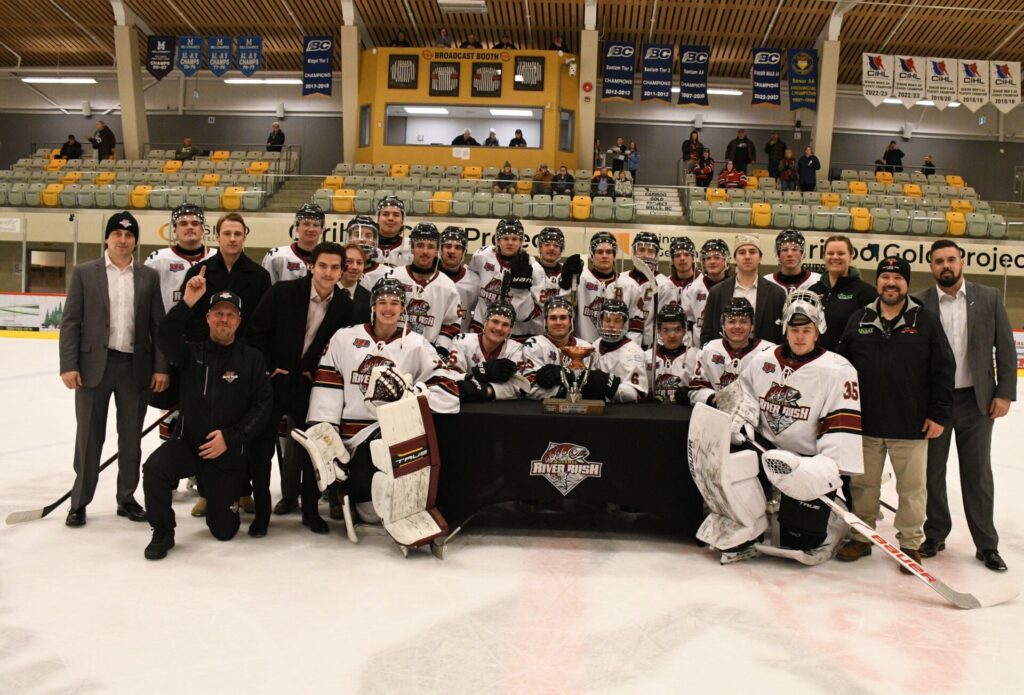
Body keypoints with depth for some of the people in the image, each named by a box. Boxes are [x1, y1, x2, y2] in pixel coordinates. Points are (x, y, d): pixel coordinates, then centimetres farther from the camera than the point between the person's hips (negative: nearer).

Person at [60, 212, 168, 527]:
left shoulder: (149, 277, 6)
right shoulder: (84, 273, 2)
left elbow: (158, 325, 4)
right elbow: (70, 322, -1)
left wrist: (160, 367, -2)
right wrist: (69, 365, -9)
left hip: (136, 367, 2)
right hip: (94, 365, -1)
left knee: (131, 438, 10)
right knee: (89, 436, 7)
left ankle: (127, 498, 23)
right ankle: (79, 501, 19)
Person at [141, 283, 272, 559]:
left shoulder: (252, 359, -4)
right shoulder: (192, 352, 0)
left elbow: (263, 407, -8)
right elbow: (167, 338, -22)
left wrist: (230, 437, -18)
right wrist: (187, 303, -35)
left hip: (228, 453, -1)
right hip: (187, 441, 1)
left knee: (224, 530, 4)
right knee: (154, 468, -31)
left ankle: (224, 499, 42)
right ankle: (163, 533, -5)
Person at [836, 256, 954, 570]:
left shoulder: (925, 320, -1)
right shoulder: (858, 320, 5)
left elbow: (943, 370, -2)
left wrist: (939, 415, -6)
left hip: (911, 424, -2)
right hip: (865, 423, 2)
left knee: (912, 488, 8)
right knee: (863, 484, 12)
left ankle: (910, 544, 23)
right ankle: (861, 538, 26)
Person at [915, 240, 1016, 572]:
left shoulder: (989, 298, 2)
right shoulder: (918, 303, -4)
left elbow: (1005, 348, 3)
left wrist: (1005, 393, -3)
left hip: (977, 399, 1)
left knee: (977, 472, 10)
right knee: (932, 470, 10)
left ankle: (986, 544, 21)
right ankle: (935, 534, 26)